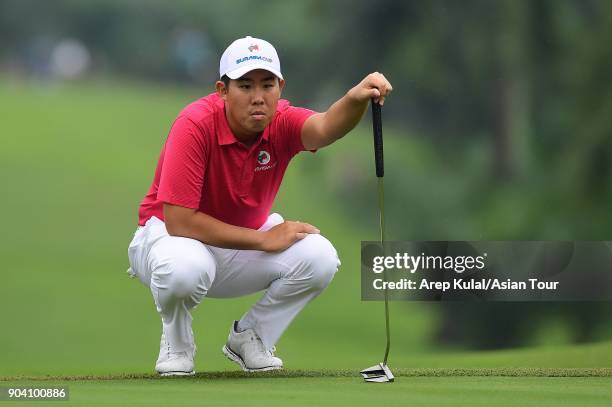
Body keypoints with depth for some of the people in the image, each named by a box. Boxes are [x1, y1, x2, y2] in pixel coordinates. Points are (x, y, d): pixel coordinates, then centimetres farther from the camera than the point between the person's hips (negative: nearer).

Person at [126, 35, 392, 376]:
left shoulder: (282, 122, -16)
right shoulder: (195, 125, -27)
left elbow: (324, 128, -41)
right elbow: (178, 220, -30)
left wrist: (357, 99, -64)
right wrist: (264, 239, -27)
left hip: (243, 240, 4)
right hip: (172, 235, -4)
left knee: (319, 258, -21)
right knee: (186, 268, -40)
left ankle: (250, 337, 5)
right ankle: (177, 341, -4)